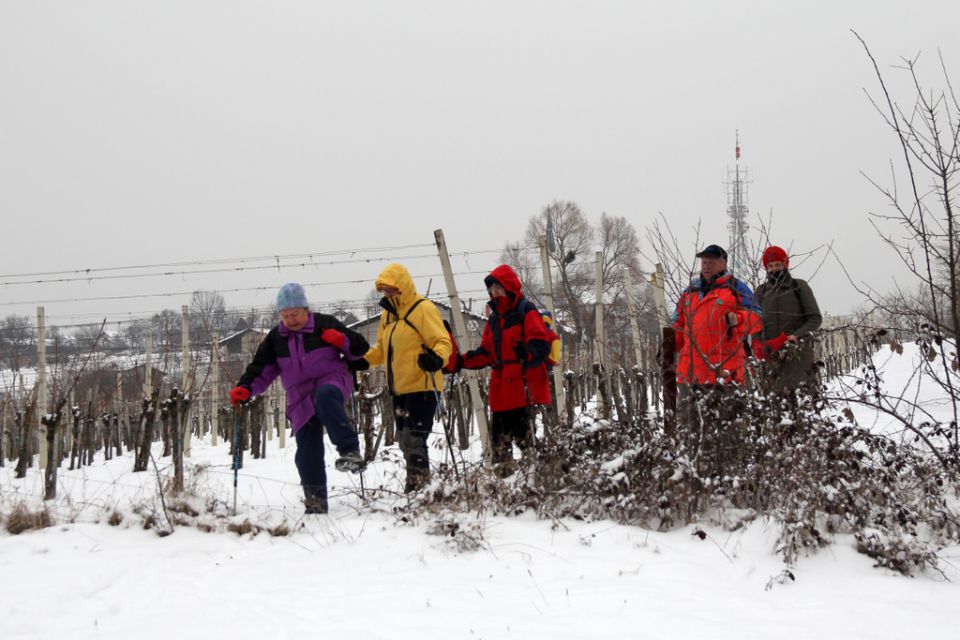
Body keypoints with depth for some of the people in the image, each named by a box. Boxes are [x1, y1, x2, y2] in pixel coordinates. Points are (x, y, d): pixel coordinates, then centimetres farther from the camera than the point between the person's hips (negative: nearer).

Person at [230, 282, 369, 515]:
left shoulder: (325, 324, 3)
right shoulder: (275, 338, 13)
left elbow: (360, 349, 8)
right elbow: (261, 370, 15)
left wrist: (342, 341, -13)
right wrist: (245, 388, -3)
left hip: (333, 380, -4)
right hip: (301, 398, 4)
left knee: (325, 396, -40)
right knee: (307, 450, -5)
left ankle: (350, 450, -45)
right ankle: (315, 498, 3)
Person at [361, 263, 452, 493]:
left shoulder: (423, 309, -9)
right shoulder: (388, 314, 16)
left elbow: (443, 342, -15)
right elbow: (382, 349, 25)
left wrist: (437, 358, -35)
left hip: (422, 387, -9)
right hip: (399, 389, 9)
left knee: (414, 441, -12)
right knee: (405, 441, 12)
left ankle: (418, 488, -8)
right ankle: (418, 487, 21)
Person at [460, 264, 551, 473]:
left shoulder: (526, 311, -4)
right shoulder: (494, 319, 19)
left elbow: (541, 345, -13)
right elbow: (486, 353, 20)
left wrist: (527, 353, -32)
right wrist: (461, 361, 8)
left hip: (524, 386, -8)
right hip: (501, 390, 8)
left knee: (522, 433, -11)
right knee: (499, 434, 8)